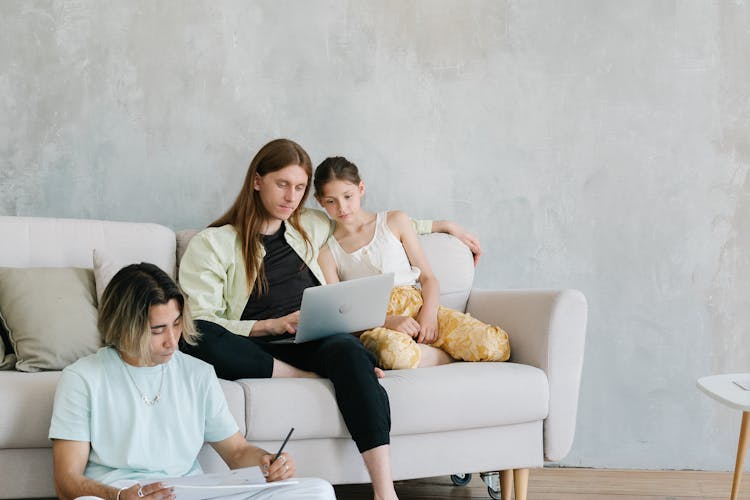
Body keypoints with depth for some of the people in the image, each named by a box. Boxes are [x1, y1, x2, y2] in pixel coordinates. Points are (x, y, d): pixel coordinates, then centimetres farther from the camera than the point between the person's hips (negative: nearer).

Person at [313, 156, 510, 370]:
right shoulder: (327, 254, 10)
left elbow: (428, 278, 12)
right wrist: (388, 321, -17)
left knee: (497, 344, -24)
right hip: (374, 324, -1)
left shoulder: (395, 221, 16)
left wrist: (429, 313, -9)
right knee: (394, 350, -43)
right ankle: (445, 357, -14)